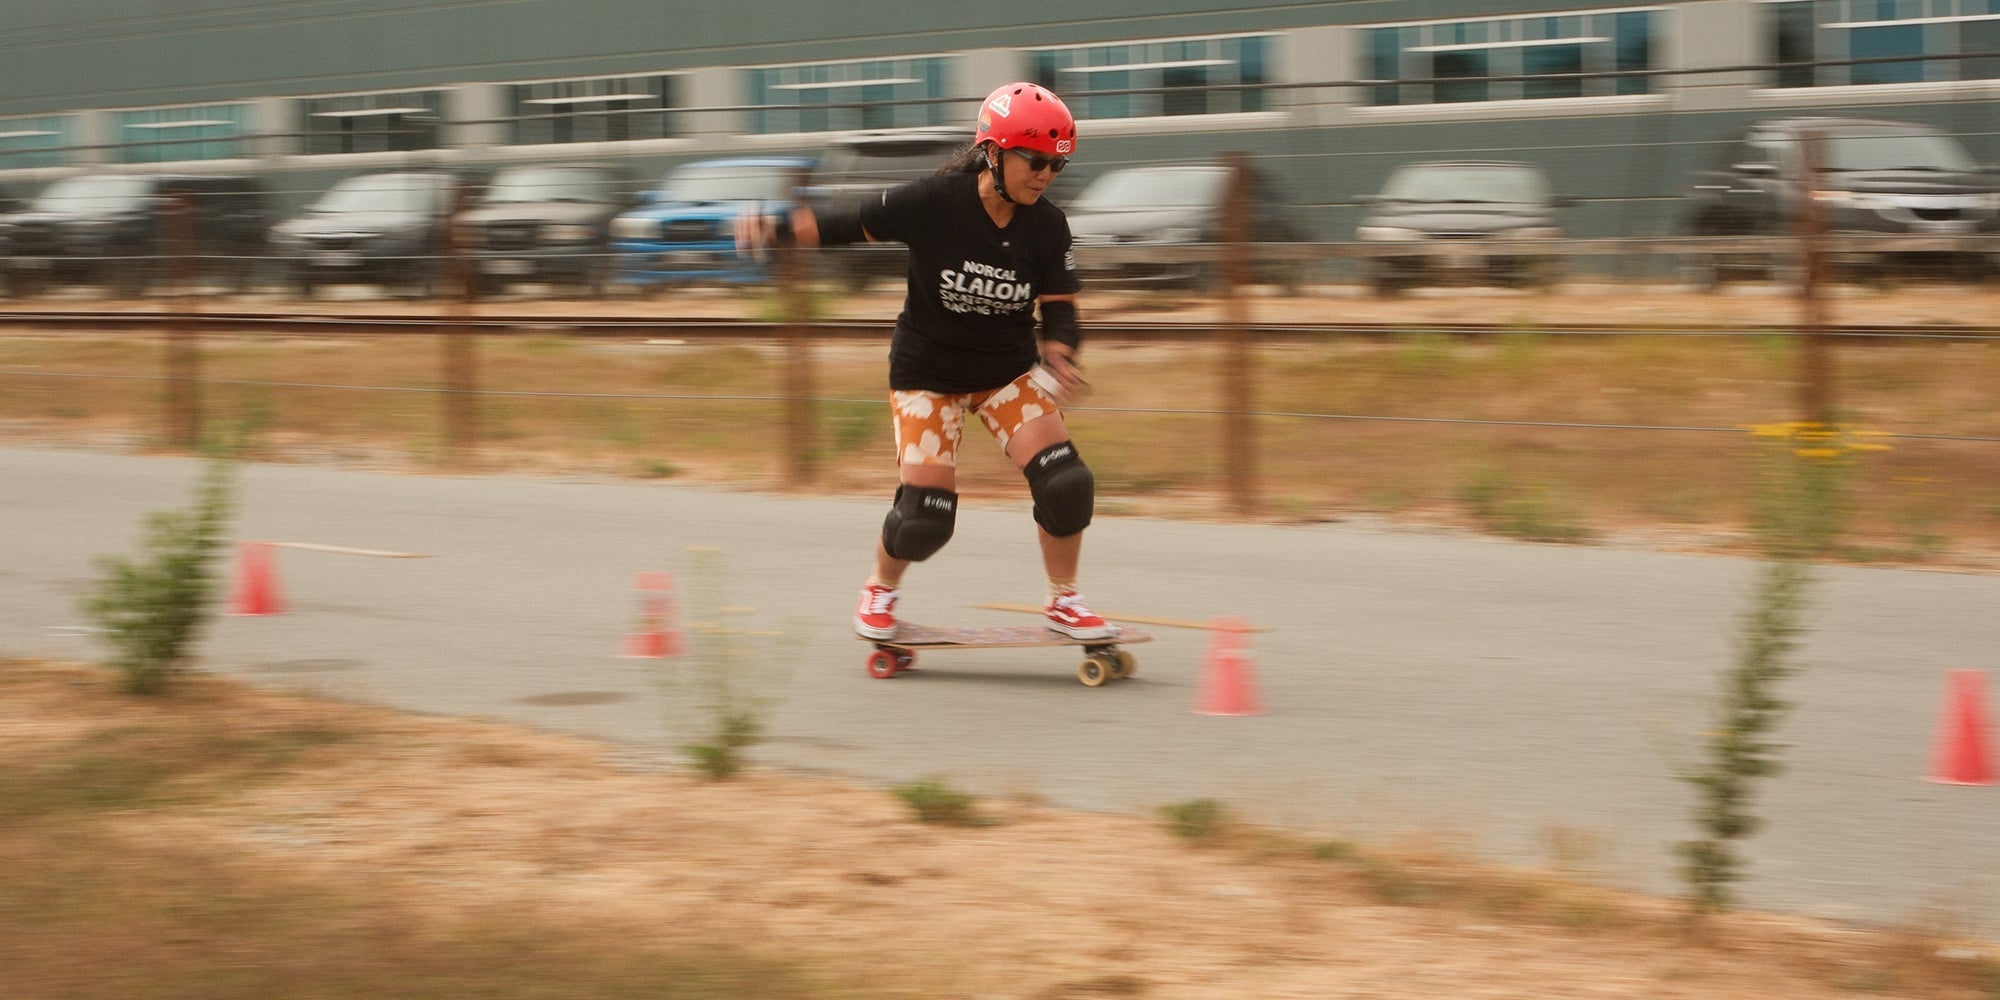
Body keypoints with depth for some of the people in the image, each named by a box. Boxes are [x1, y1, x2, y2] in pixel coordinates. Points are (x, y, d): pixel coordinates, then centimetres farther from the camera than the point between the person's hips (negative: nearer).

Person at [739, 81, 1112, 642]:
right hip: (928, 370, -3)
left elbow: (1059, 311, -7)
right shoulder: (934, 203, -21)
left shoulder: (1047, 227, -11)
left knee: (1066, 483, -16)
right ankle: (881, 591, 24)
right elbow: (852, 224, -11)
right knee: (924, 516, -11)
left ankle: (1064, 602, 8)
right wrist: (775, 228, -22)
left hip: (1008, 370, 3)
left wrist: (1056, 357, -29)